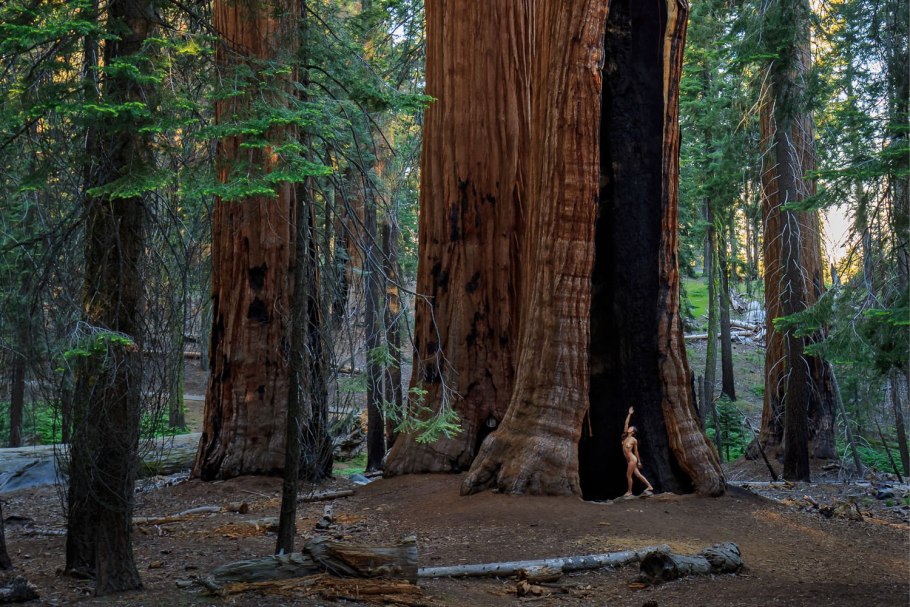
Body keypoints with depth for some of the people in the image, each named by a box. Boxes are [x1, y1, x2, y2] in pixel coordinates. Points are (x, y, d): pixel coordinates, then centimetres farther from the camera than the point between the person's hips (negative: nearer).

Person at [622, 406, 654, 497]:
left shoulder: (634, 440, -11)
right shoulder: (625, 436, 4)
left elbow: (636, 451, -4)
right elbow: (626, 423, 2)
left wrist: (639, 461, 1)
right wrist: (629, 414, 5)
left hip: (632, 459, -7)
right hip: (629, 460, 7)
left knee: (628, 475, 0)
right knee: (638, 474, 10)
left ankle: (629, 492, 13)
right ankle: (649, 487, 18)